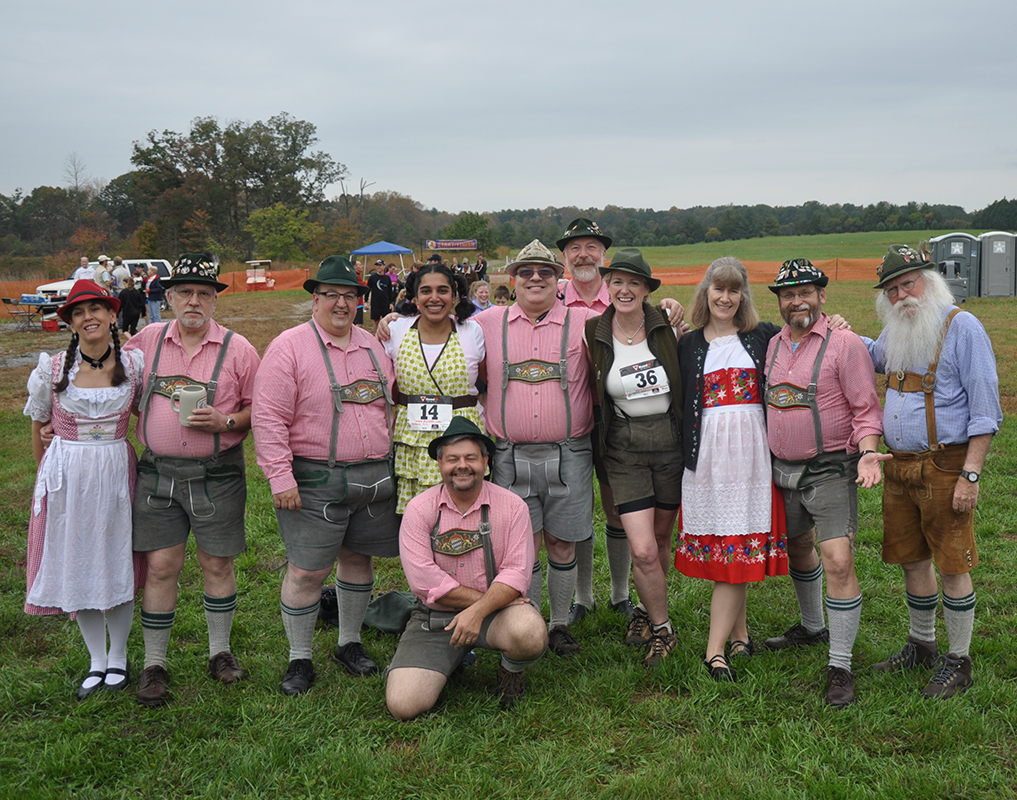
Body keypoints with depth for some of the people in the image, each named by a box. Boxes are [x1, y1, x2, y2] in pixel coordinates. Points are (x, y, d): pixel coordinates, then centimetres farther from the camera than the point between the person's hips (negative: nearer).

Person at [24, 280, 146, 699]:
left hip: (115, 472, 0)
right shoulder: (53, 368, -3)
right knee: (75, 564, 7)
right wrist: (46, 471, 11)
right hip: (66, 474, 1)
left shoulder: (134, 365, -3)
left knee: (117, 564, 6)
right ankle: (96, 661, 22)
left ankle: (118, 658, 24)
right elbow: (38, 422, 10)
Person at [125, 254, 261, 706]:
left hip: (217, 473, -1)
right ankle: (154, 664, 15)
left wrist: (226, 422, -16)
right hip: (159, 472, 1)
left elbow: (259, 408, 0)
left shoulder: (237, 349, -3)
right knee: (161, 566, 3)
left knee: (217, 564, 9)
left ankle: (220, 652, 26)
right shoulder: (147, 340, 4)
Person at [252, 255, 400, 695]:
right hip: (316, 482, -5)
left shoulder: (372, 345, 11)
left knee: (359, 558, 15)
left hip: (374, 477, 6)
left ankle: (350, 643, 32)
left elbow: (389, 405, 19)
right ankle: (299, 659, 15)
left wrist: (387, 465, 14)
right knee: (307, 571, -1)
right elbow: (269, 418, -12)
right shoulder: (290, 347, -7)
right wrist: (280, 478, -17)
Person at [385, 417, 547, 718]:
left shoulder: (512, 506, -3)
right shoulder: (419, 509, -4)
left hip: (493, 613, -1)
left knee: (530, 633, -35)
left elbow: (516, 574, -10)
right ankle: (455, 659, 17)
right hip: (435, 617, 1)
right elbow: (425, 580, -12)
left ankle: (512, 671, 4)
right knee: (403, 705, -16)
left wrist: (479, 610, -27)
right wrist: (489, 595, -16)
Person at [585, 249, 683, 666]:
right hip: (624, 447, -1)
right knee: (642, 550, -8)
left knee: (661, 538, 13)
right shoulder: (593, 334, -4)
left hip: (671, 441, 1)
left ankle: (644, 610, 39)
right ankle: (662, 629, 15)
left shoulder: (667, 327, -5)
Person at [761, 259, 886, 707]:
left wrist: (867, 452, -25)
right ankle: (812, 627, 44)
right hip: (783, 470, 7)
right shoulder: (772, 345, 8)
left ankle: (840, 667, -4)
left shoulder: (844, 344, -10)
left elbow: (866, 410, -11)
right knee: (797, 547, 21)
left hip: (830, 469, -6)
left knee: (838, 561, -13)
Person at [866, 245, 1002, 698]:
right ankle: (921, 645, 32)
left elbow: (985, 410, -13)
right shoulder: (895, 332, 10)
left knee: (952, 566, 0)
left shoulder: (962, 327, -11)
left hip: (945, 467, -7)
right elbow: (875, 357, 37)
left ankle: (959, 662, 13)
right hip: (899, 466, 7)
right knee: (911, 559, 15)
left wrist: (970, 475, -18)